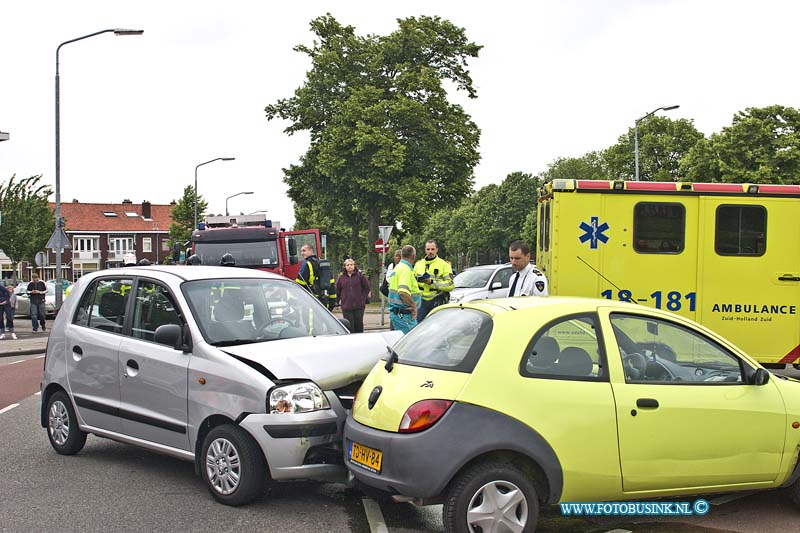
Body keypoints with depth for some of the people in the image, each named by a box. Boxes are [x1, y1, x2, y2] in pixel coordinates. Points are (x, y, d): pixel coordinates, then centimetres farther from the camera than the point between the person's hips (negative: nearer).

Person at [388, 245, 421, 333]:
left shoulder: (398, 267, 17)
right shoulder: (406, 269, -16)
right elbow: (403, 292, -28)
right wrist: (414, 306, -18)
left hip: (396, 312, 10)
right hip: (403, 313, -10)